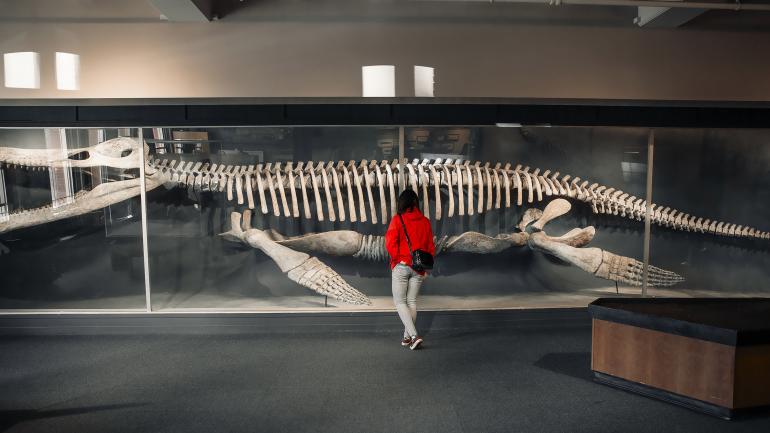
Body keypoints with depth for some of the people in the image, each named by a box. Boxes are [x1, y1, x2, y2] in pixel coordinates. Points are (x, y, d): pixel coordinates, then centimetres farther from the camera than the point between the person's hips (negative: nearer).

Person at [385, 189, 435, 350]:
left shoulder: (397, 219, -7)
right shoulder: (425, 221, 4)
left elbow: (390, 243, -17)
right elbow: (431, 247, 6)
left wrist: (398, 258, -7)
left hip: (401, 266, -4)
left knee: (400, 302, 3)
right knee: (412, 301, 14)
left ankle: (414, 335, -10)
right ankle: (407, 336, 21)